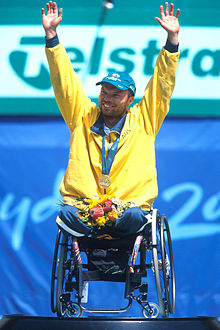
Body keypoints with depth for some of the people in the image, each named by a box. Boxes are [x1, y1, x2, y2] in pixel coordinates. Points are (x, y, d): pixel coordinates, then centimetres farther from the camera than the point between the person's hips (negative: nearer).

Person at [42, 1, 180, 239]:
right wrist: (51, 34, 8)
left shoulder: (143, 120, 14)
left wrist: (172, 39, 3)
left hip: (131, 203, -1)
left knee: (134, 218, -35)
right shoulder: (83, 116, 17)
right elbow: (65, 80, 14)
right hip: (81, 200, 1)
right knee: (67, 215, -32)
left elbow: (162, 85, 11)